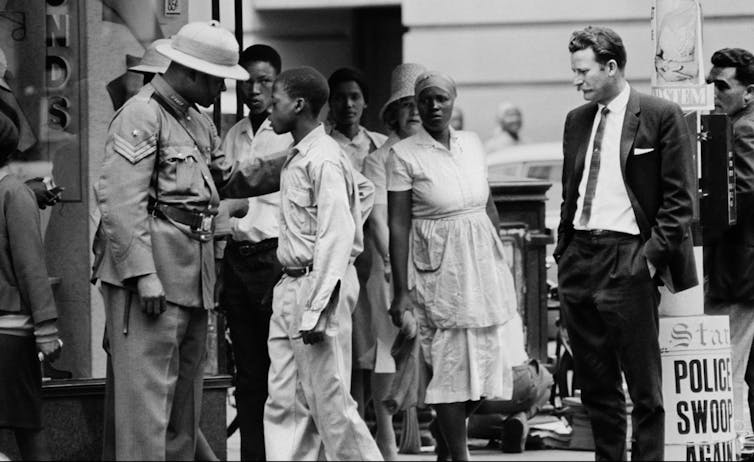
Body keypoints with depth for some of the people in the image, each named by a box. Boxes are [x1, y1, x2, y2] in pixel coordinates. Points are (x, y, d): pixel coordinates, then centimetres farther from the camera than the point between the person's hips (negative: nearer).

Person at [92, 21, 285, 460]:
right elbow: (120, 201, -18)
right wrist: (143, 274, -23)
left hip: (194, 276, 10)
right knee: (148, 393, -11)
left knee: (187, 392, 13)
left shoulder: (200, 123, 19)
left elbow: (227, 178, 31)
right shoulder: (141, 115, -12)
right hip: (153, 277, -10)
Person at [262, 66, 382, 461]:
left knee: (330, 403, -6)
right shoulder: (297, 158, 13)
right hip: (290, 286, 9)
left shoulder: (323, 160, -15)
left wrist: (317, 310, -23)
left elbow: (335, 238, -19)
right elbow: (364, 189, 28)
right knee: (284, 404, 7)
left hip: (318, 285, -9)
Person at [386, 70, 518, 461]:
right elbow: (398, 225, -9)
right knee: (452, 363, -4)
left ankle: (444, 430, 31)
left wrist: (498, 263, 16)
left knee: (487, 362, 8)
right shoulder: (404, 155, -7)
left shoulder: (472, 144, 8)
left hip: (482, 263, 5)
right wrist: (401, 291, -13)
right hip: (438, 269, -5)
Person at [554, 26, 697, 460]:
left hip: (628, 261, -6)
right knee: (596, 386, 10)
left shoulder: (661, 116, -4)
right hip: (579, 258, 6)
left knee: (644, 388, -4)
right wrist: (563, 252, 11)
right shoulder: (578, 120, 15)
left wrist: (653, 254, -13)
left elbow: (679, 197, -6)